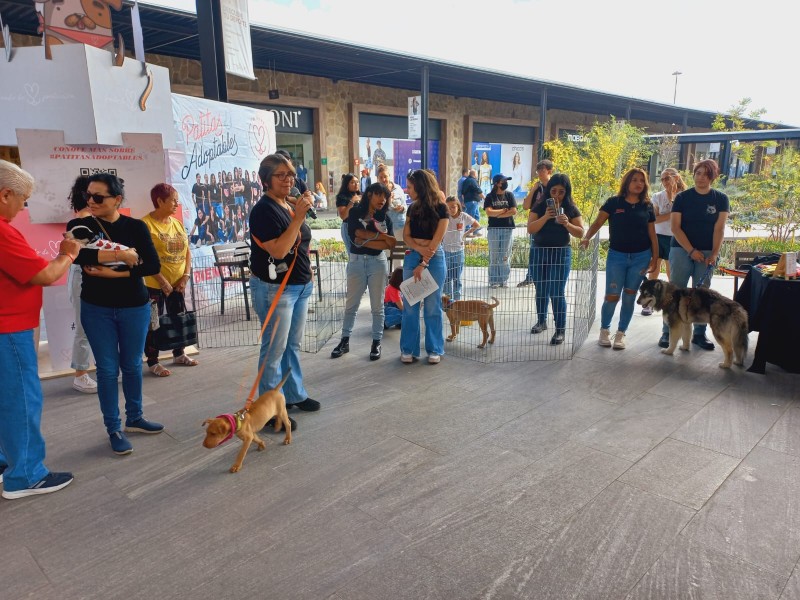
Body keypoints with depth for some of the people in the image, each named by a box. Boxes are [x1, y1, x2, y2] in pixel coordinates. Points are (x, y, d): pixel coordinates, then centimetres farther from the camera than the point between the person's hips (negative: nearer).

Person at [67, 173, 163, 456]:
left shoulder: (135, 227, -3)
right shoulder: (80, 226, -2)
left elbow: (153, 265, -13)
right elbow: (77, 254, -23)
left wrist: (115, 273, -21)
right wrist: (123, 255, -24)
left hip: (134, 307, 0)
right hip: (96, 309, 0)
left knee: (132, 365, 11)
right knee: (107, 369, 4)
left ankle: (135, 418, 29)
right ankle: (113, 429, 15)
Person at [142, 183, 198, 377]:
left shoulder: (177, 223, 8)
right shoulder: (146, 224, -13)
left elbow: (187, 251, 9)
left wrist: (186, 276, -3)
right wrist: (162, 281, -19)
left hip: (178, 283, 7)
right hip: (155, 284, -7)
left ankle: (179, 354, 33)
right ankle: (153, 362, 14)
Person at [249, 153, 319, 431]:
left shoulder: (289, 206, 11)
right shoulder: (263, 210, -14)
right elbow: (278, 251, -24)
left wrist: (307, 274, 17)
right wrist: (298, 218, -26)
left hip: (300, 286, 8)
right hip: (275, 289, -8)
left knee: (293, 345, 17)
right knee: (274, 350, -2)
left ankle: (295, 394, 30)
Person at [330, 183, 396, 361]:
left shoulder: (385, 217, 6)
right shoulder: (355, 212, 2)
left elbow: (391, 244, -7)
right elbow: (356, 233, -15)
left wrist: (365, 241, -13)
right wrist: (382, 236, -11)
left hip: (377, 262, 1)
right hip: (356, 261, -1)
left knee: (377, 305, 7)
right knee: (351, 304, 7)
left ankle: (376, 343, 15)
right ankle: (345, 341, 16)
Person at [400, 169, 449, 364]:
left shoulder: (440, 208, -6)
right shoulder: (412, 208, 9)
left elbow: (436, 240, -11)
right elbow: (406, 236, 4)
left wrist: (423, 264, -15)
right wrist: (419, 248, -16)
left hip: (434, 259, -4)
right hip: (412, 257, 4)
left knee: (432, 305, 2)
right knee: (410, 305, 3)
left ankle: (434, 349, 13)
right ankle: (408, 349, 11)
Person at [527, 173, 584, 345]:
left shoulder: (571, 209, -1)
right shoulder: (540, 207, 0)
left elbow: (580, 233, -4)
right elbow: (530, 229, -10)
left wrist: (566, 223, -22)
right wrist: (546, 217, -24)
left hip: (561, 253, -2)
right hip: (539, 252, 2)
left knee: (556, 292, -7)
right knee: (541, 290, 14)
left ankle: (560, 330, 1)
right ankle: (541, 321, 33)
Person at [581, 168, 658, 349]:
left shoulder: (647, 206, 5)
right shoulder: (613, 202, -2)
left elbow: (652, 234, 8)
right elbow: (598, 223, -8)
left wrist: (655, 258, 3)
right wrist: (586, 238, -26)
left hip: (640, 257, 2)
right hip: (617, 255, -2)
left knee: (629, 297, 6)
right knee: (612, 296, -2)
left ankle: (621, 334, 18)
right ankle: (604, 330, 19)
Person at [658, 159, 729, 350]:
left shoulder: (721, 199, 4)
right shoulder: (682, 197, 0)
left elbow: (719, 228, -2)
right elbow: (675, 227, -5)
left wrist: (714, 254, -13)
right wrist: (691, 250, -13)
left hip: (707, 253, 1)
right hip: (682, 250, -1)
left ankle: (699, 334, 15)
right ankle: (667, 332, 5)